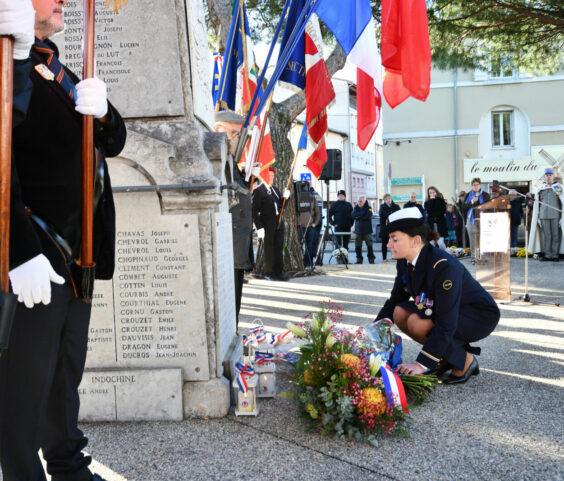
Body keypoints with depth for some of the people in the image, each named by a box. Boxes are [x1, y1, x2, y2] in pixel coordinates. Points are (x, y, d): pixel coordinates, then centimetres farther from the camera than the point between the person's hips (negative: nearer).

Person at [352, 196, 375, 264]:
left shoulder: (368, 208, 1)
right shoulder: (356, 208, 12)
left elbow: (368, 216, -14)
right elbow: (353, 215, -4)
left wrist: (358, 216, -9)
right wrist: (363, 214, -14)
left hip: (367, 230, -3)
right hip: (358, 230, 3)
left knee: (369, 245, -5)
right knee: (358, 245, 1)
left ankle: (371, 259, 2)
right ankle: (359, 259, 9)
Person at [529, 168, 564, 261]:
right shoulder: (540, 188, 11)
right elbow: (536, 205, 14)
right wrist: (537, 218, 10)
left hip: (555, 216, -2)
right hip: (544, 216, 2)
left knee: (556, 236, -1)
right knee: (546, 236, 4)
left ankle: (555, 255, 4)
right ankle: (547, 255, 8)